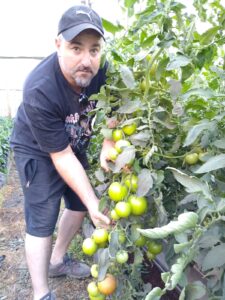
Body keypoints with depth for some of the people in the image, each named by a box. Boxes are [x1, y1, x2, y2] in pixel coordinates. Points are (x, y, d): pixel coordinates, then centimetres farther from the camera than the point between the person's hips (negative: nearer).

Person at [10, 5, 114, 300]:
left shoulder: (99, 71, -22)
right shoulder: (39, 91, -36)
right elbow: (61, 157, -31)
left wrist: (107, 146, -23)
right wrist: (94, 204, -33)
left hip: (74, 145, 7)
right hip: (39, 152, -6)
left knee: (78, 203, 16)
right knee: (41, 222, -5)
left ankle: (58, 260, 40)